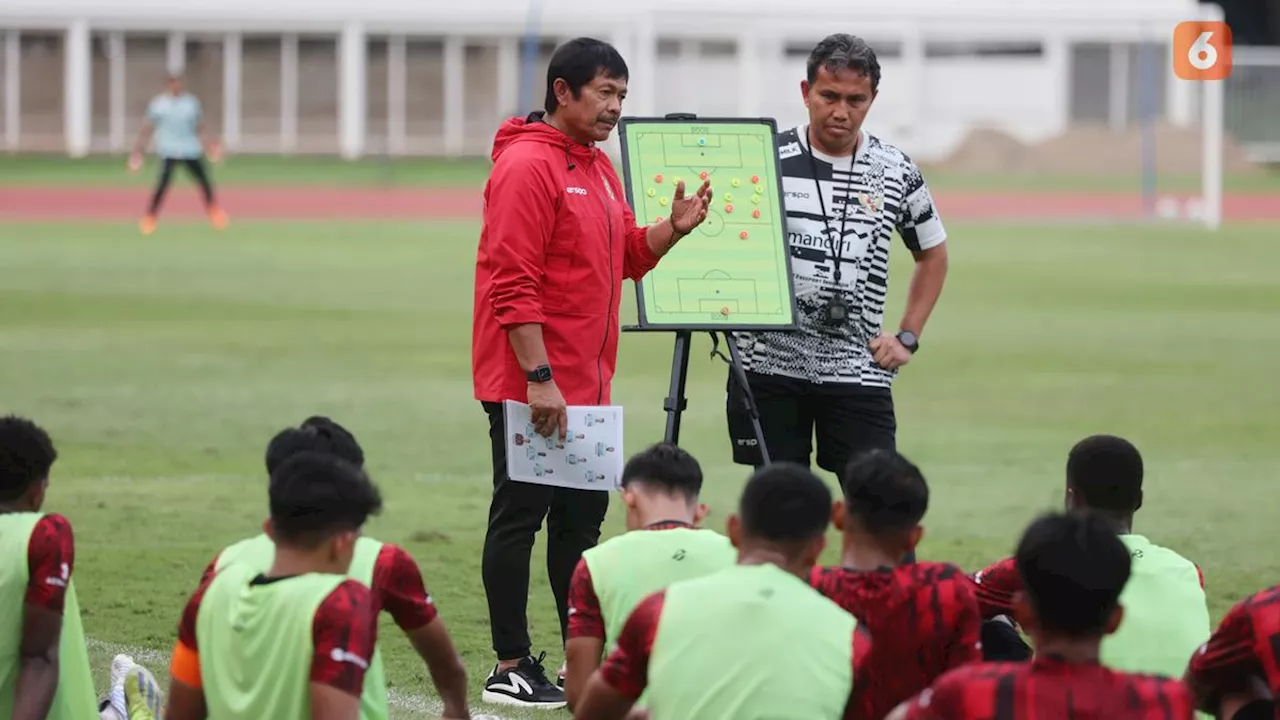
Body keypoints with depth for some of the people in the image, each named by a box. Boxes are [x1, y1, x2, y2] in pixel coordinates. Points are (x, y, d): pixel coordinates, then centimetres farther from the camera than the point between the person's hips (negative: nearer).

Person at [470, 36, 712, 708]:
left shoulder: (598, 166, 14)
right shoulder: (527, 166, -15)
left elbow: (628, 254, 20)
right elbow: (513, 284, -20)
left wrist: (672, 228, -1)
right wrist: (539, 377, -23)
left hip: (583, 384, 9)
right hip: (528, 388, -9)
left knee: (581, 516, 13)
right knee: (520, 517, -4)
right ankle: (510, 670, 1)